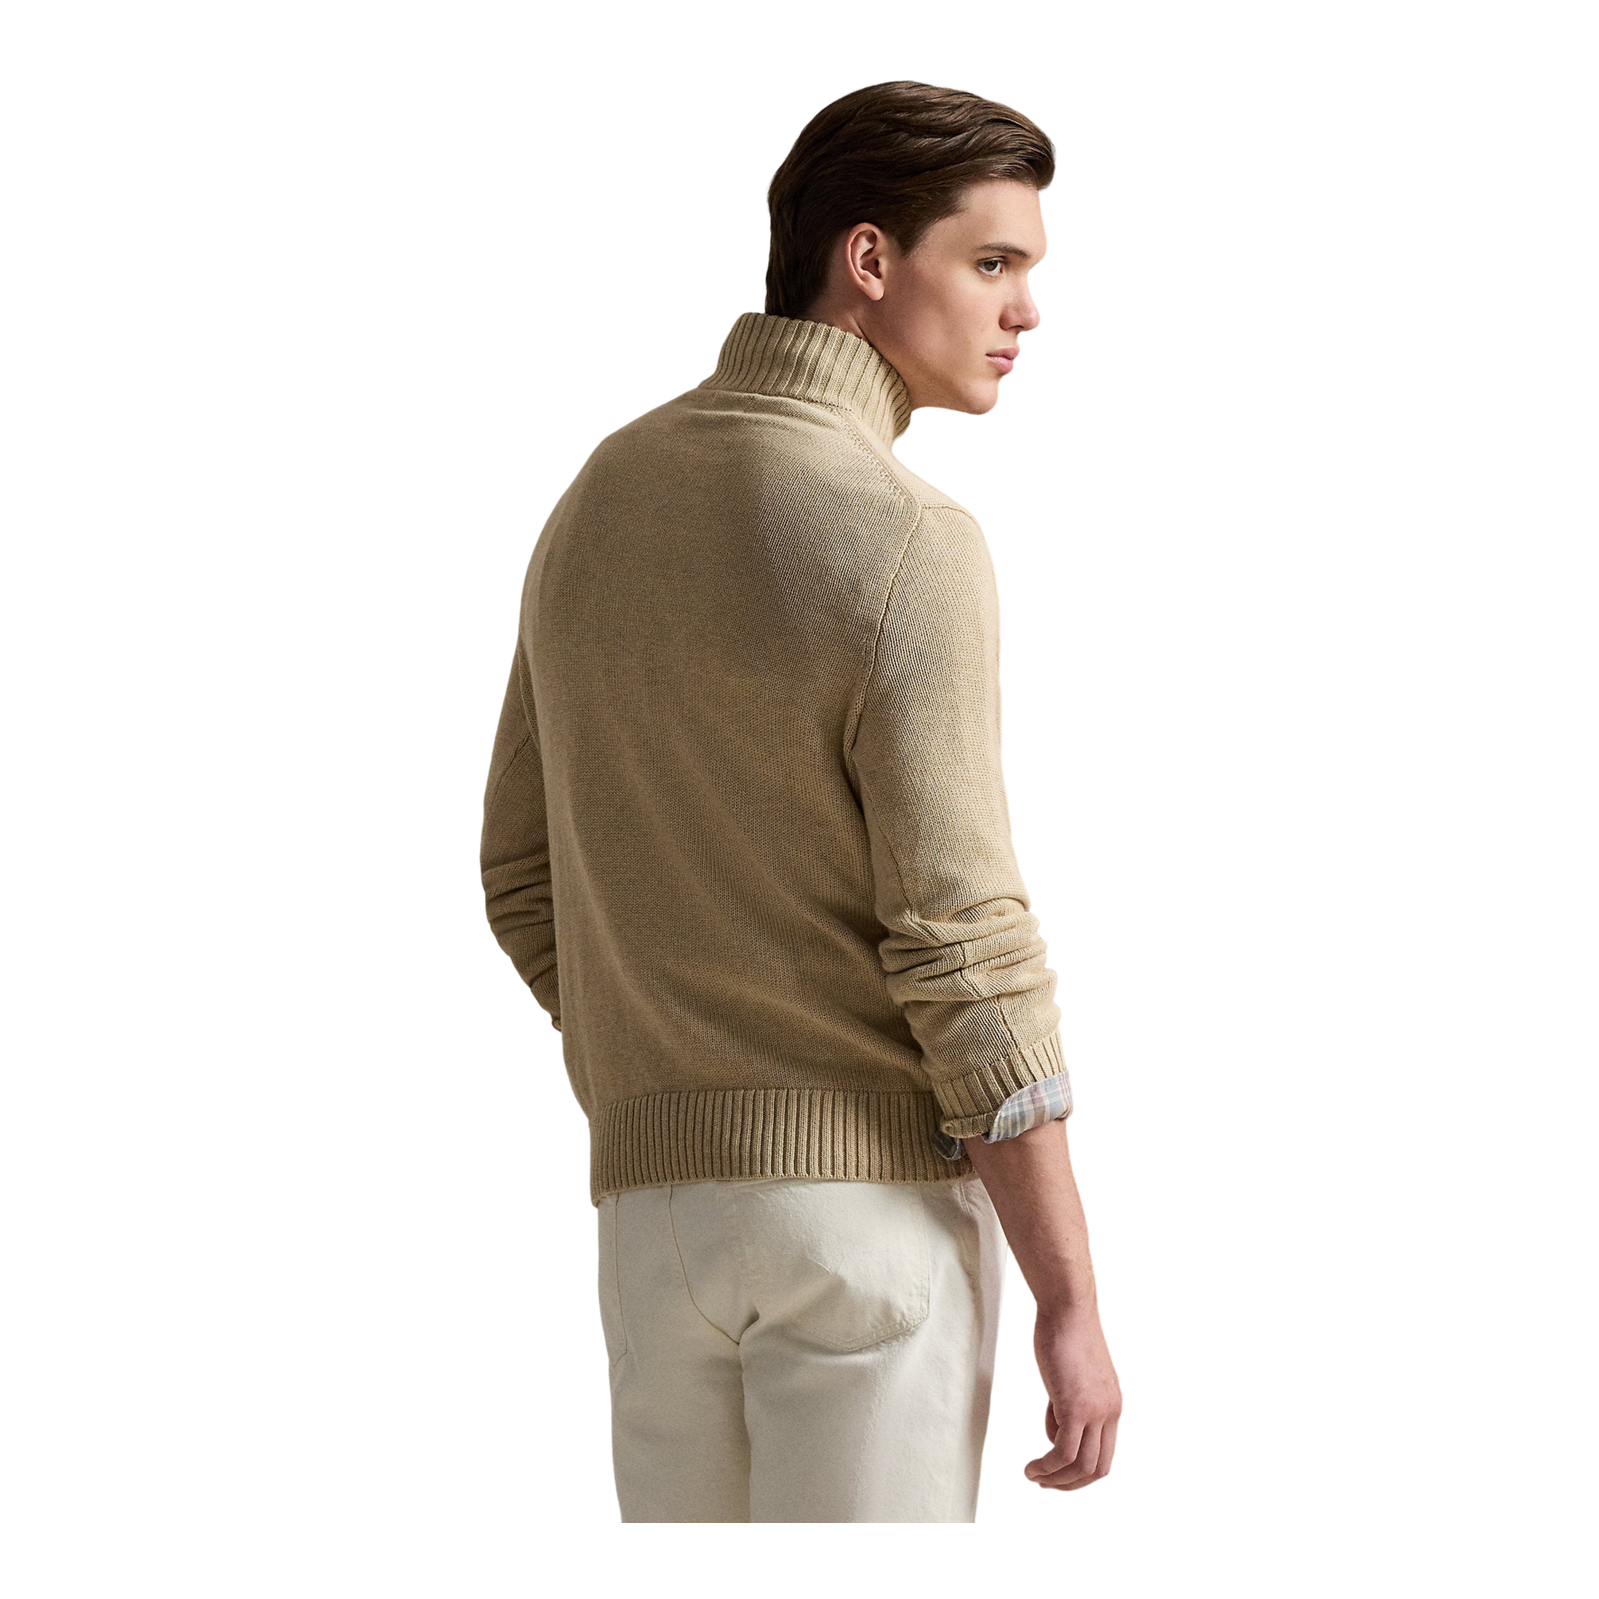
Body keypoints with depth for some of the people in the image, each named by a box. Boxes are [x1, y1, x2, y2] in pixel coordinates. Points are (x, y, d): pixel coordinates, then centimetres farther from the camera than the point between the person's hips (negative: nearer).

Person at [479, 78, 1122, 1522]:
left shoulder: (602, 501, 8)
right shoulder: (909, 546, -17)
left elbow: (529, 878, 14)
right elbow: (967, 955, -20)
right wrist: (1076, 1307, -13)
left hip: (665, 1206, 6)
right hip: (882, 1194, -6)